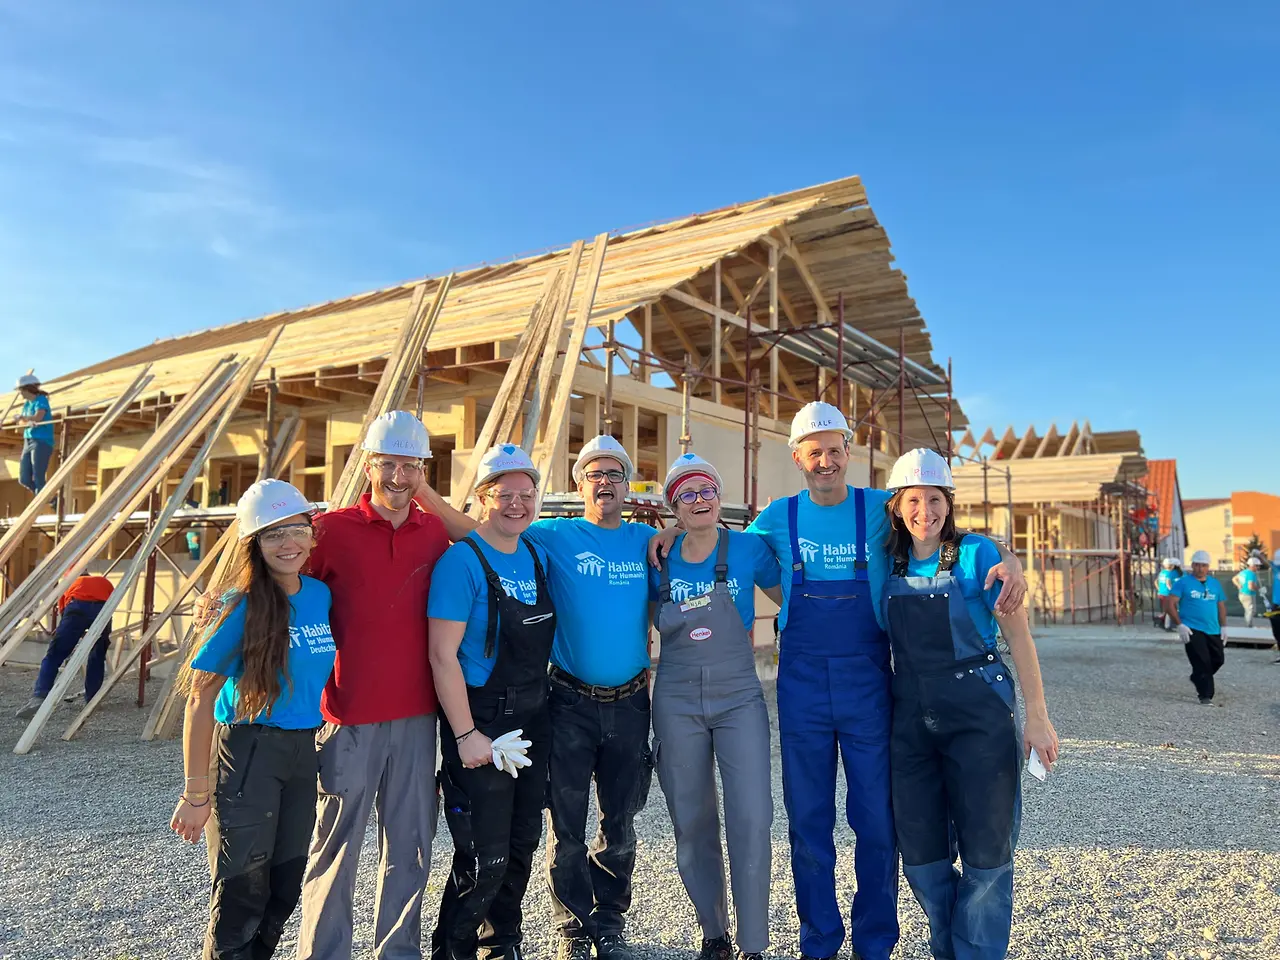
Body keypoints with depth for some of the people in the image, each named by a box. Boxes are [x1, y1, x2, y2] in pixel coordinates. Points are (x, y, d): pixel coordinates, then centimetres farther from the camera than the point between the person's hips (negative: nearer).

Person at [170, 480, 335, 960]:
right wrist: (196, 793, -11)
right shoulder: (243, 607, -15)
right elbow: (200, 700, -11)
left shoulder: (320, 594, 0)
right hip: (247, 752, -5)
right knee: (243, 892, 4)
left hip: (303, 751, 5)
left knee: (285, 887, 17)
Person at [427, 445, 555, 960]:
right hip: (480, 721, -7)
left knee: (523, 841, 18)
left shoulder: (538, 556, 6)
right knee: (485, 856, -1)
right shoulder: (462, 560, -14)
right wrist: (465, 735, -17)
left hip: (532, 719, 7)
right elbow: (442, 654, -17)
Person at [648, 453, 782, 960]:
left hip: (739, 699, -1)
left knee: (751, 820, -9)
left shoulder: (748, 547, -5)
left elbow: (790, 599, 7)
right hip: (677, 704, 2)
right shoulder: (659, 560, 0)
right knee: (693, 825, 9)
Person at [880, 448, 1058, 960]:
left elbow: (1018, 635, -8)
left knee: (985, 853, 7)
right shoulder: (891, 565, 4)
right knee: (921, 855, 12)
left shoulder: (976, 553, -8)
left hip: (980, 715, -4)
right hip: (911, 720, 4)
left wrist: (1036, 717, -10)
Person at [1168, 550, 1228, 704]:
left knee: (1218, 659, 8)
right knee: (1202, 662, -8)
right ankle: (1205, 695, -1)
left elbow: (1221, 606, 18)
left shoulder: (1215, 583, 13)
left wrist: (1223, 627, 10)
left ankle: (1197, 679, 33)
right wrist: (1180, 625, -14)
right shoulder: (1183, 583, -2)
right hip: (1192, 630, -5)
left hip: (1213, 631, 6)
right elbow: (1171, 604, -6)